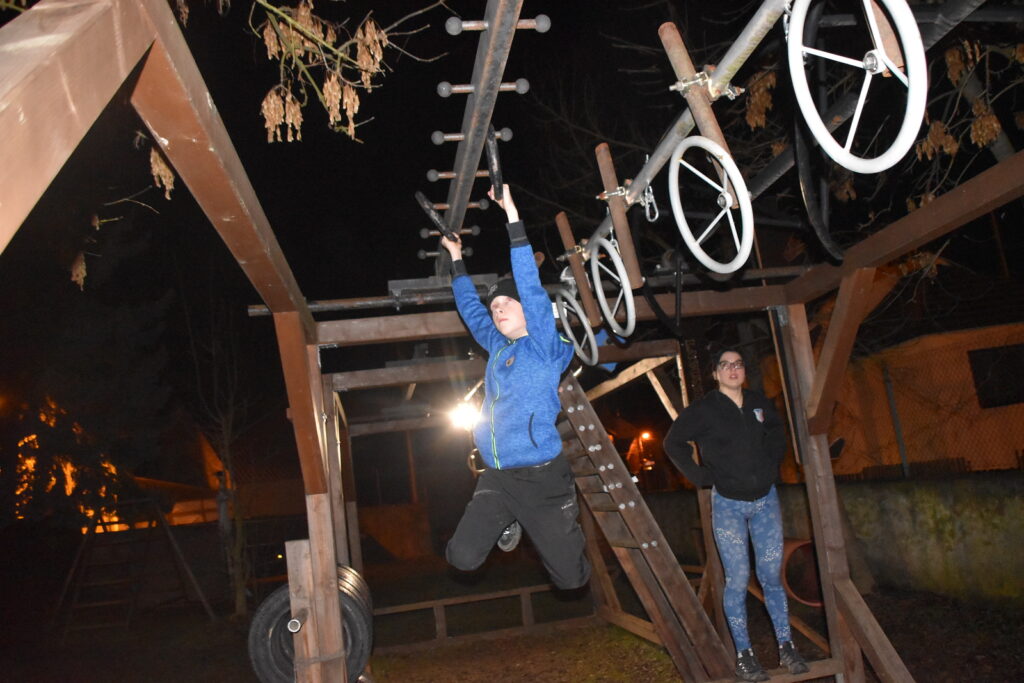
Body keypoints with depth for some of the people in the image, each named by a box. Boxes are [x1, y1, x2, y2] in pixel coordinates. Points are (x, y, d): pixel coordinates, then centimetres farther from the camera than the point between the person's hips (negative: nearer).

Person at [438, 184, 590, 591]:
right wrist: (456, 258, 26)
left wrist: (513, 217, -17)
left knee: (571, 578, 1)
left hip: (542, 476, -5)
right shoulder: (497, 347, 11)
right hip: (496, 478, 5)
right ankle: (509, 522, 22)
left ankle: (565, 524, 34)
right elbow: (470, 308, 23)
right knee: (462, 558, -7)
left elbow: (531, 287, -15)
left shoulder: (544, 345, -5)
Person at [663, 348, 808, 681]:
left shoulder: (760, 403, 2)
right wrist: (700, 476, -9)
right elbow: (673, 443, -3)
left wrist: (773, 466, 9)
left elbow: (776, 434, 22)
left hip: (765, 499, 3)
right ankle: (744, 655, 9)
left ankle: (786, 647, 20)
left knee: (771, 576, 8)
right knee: (738, 581, -1)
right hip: (728, 504, -3)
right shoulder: (704, 410, -10)